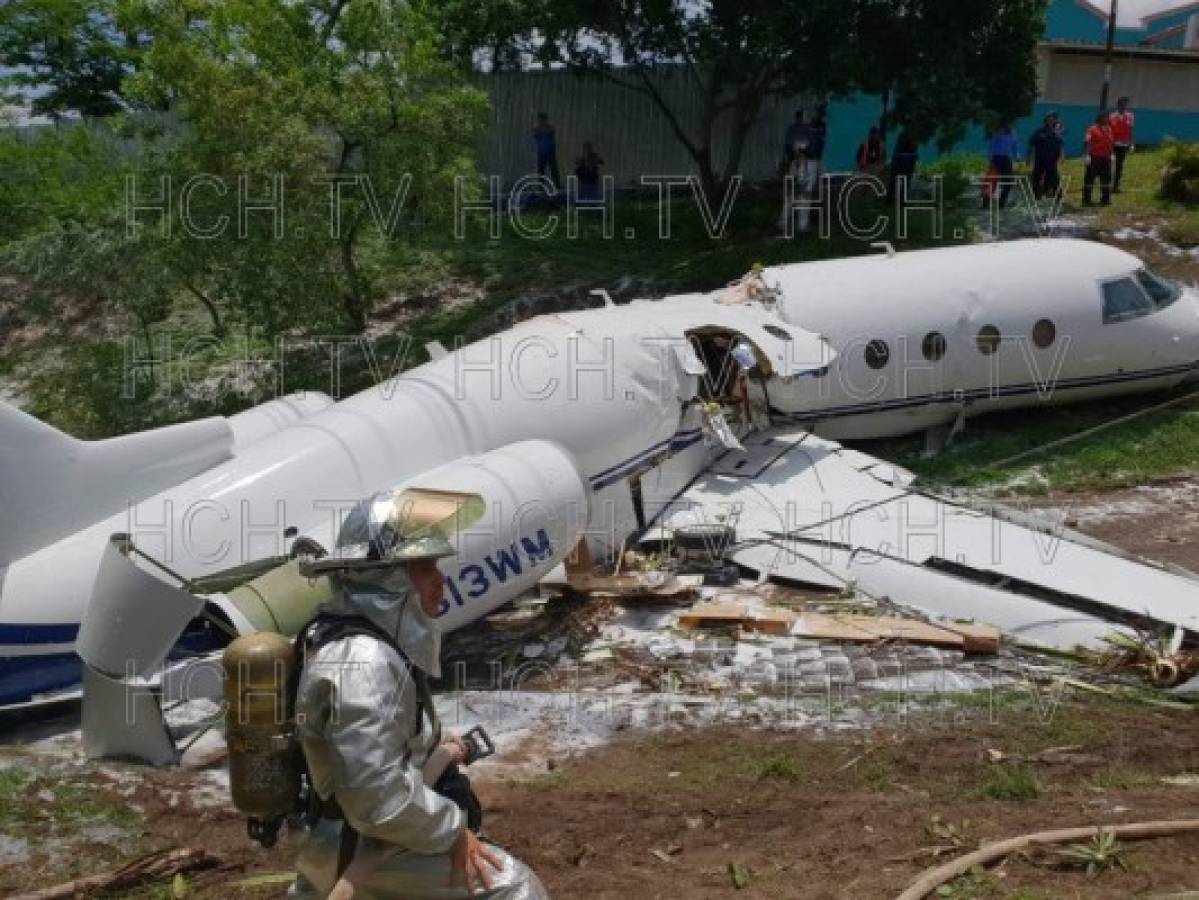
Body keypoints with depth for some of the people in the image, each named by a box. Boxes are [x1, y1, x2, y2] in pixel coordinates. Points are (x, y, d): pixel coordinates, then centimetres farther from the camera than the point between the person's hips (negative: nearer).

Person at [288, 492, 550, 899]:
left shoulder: (373, 639, 3)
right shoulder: (362, 662, -29)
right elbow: (376, 795, -33)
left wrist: (431, 748, 11)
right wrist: (452, 832, -22)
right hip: (361, 843, -10)